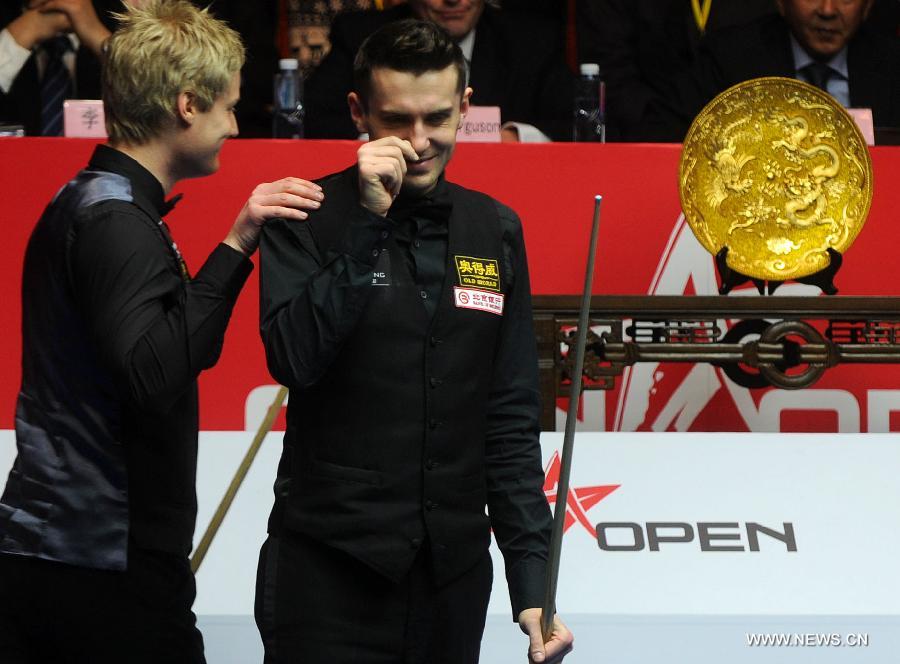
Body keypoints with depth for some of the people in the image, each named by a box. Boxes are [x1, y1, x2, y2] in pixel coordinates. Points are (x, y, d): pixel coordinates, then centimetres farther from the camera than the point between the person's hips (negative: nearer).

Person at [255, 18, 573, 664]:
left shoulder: (495, 231, 9)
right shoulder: (309, 220, -3)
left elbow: (511, 419, 9)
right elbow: (295, 361, -17)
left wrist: (533, 581, 4)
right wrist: (369, 222, -19)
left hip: (454, 574, 4)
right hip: (330, 571, -4)